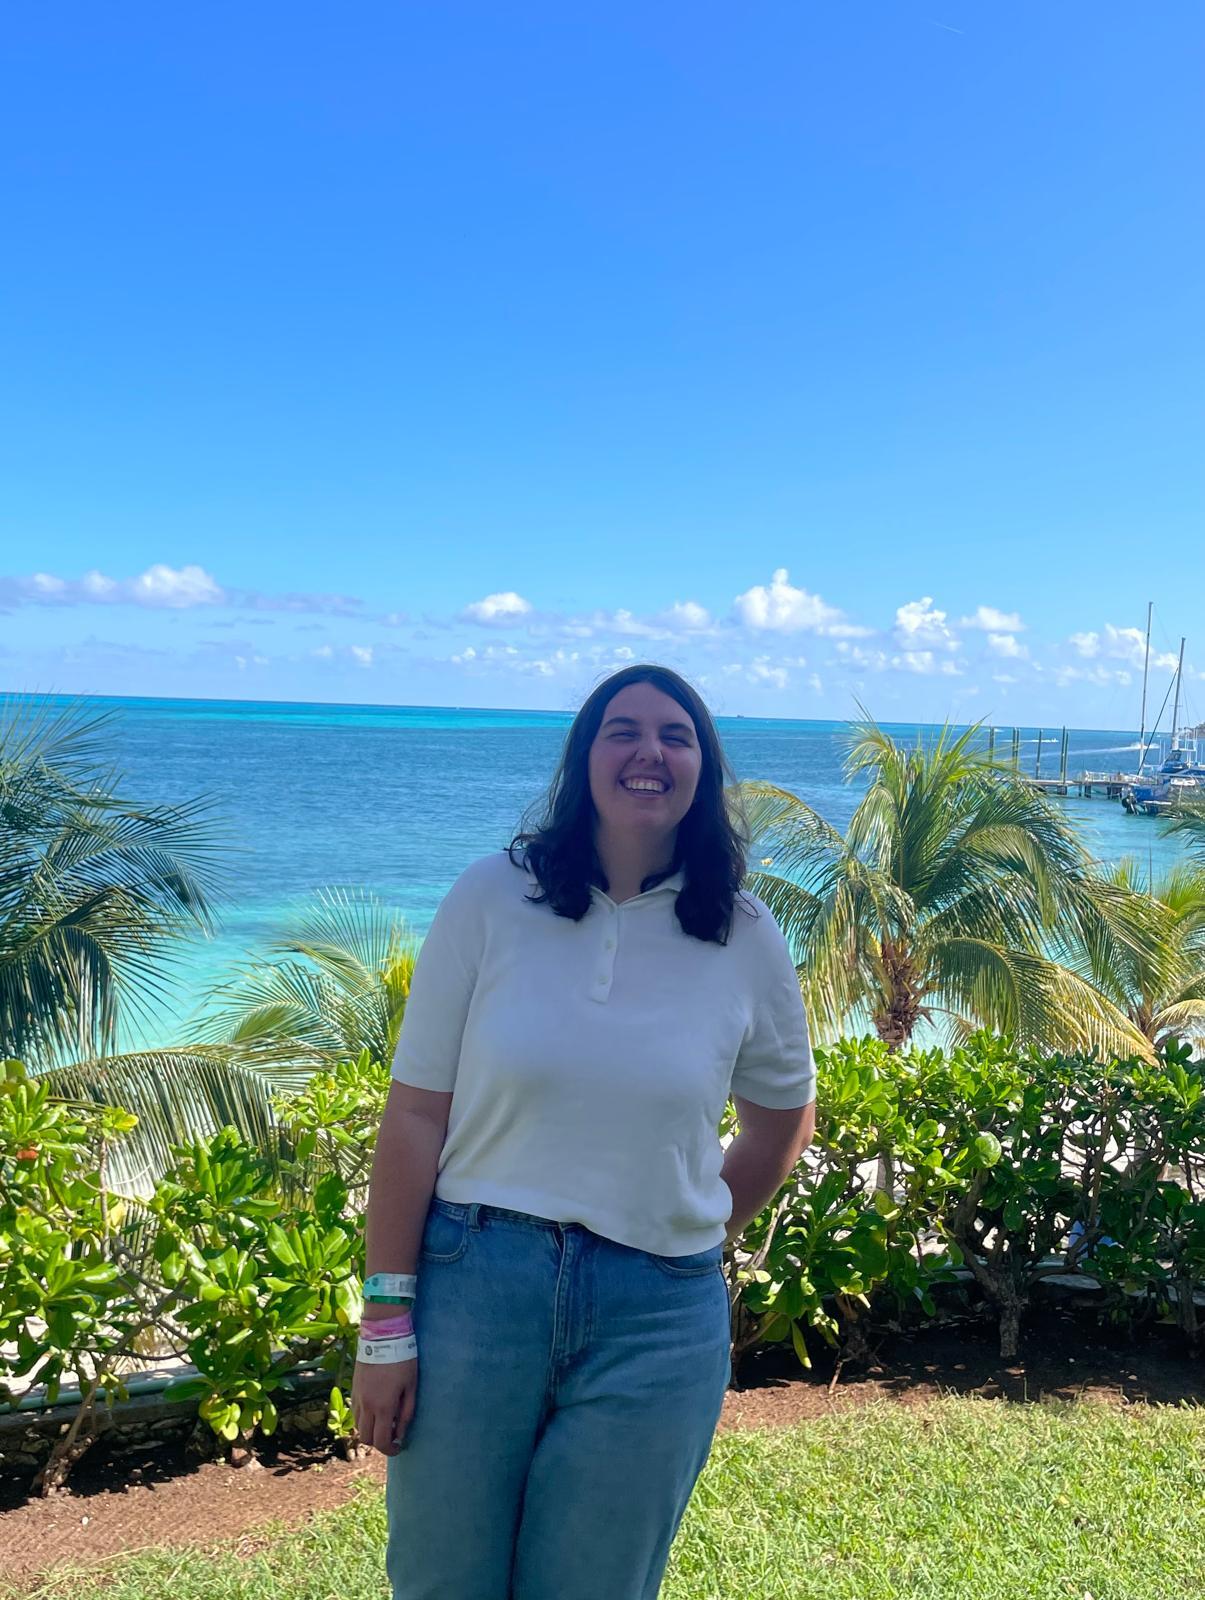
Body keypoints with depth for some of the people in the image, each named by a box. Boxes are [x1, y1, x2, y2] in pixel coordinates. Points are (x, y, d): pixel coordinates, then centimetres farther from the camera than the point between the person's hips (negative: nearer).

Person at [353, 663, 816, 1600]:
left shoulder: (745, 938, -2)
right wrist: (386, 1324, -7)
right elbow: (416, 1116, -6)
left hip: (655, 1318, 1)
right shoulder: (494, 898, -6)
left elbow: (785, 1121, 14)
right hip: (473, 1285, 0)